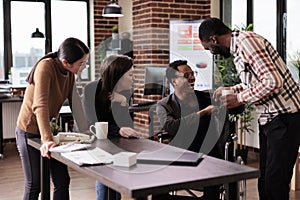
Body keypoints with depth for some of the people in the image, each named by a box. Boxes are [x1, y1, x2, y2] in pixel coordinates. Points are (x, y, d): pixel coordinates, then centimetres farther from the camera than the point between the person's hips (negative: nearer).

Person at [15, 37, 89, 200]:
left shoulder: (70, 73, -2)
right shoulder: (45, 67, -25)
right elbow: (40, 105, -36)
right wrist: (47, 139, -44)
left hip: (49, 129, 7)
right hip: (29, 131, -7)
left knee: (62, 182, 7)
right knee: (34, 185, 2)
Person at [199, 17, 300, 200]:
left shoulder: (246, 41, -17)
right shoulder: (239, 45, 13)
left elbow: (273, 82, -25)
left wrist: (239, 98, -15)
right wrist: (231, 90, 17)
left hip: (284, 118, -10)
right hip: (269, 118, 10)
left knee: (275, 185, -6)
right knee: (265, 180, 13)